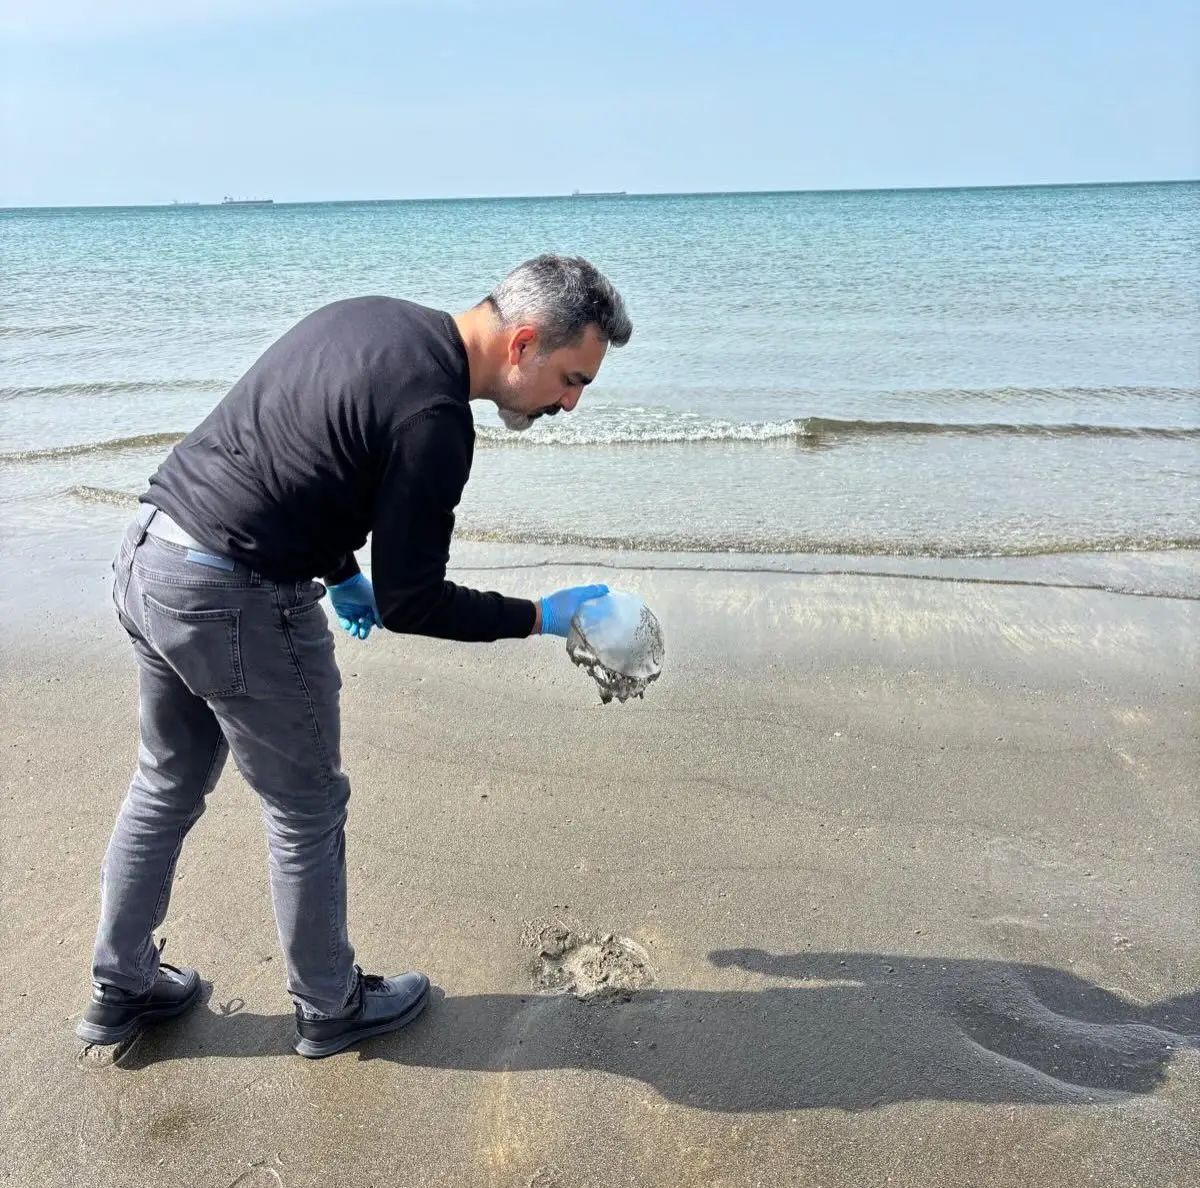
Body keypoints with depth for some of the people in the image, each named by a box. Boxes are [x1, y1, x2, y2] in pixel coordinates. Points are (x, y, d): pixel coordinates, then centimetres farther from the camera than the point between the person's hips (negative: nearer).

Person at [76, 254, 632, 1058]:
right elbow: (409, 604, -16)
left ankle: (123, 989, 42)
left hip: (148, 552, 9)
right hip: (234, 600, -9)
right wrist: (541, 618, -5)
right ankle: (330, 1008, 32)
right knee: (308, 811, 11)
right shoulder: (434, 418, -21)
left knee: (168, 784, 24)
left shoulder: (374, 317, 7)